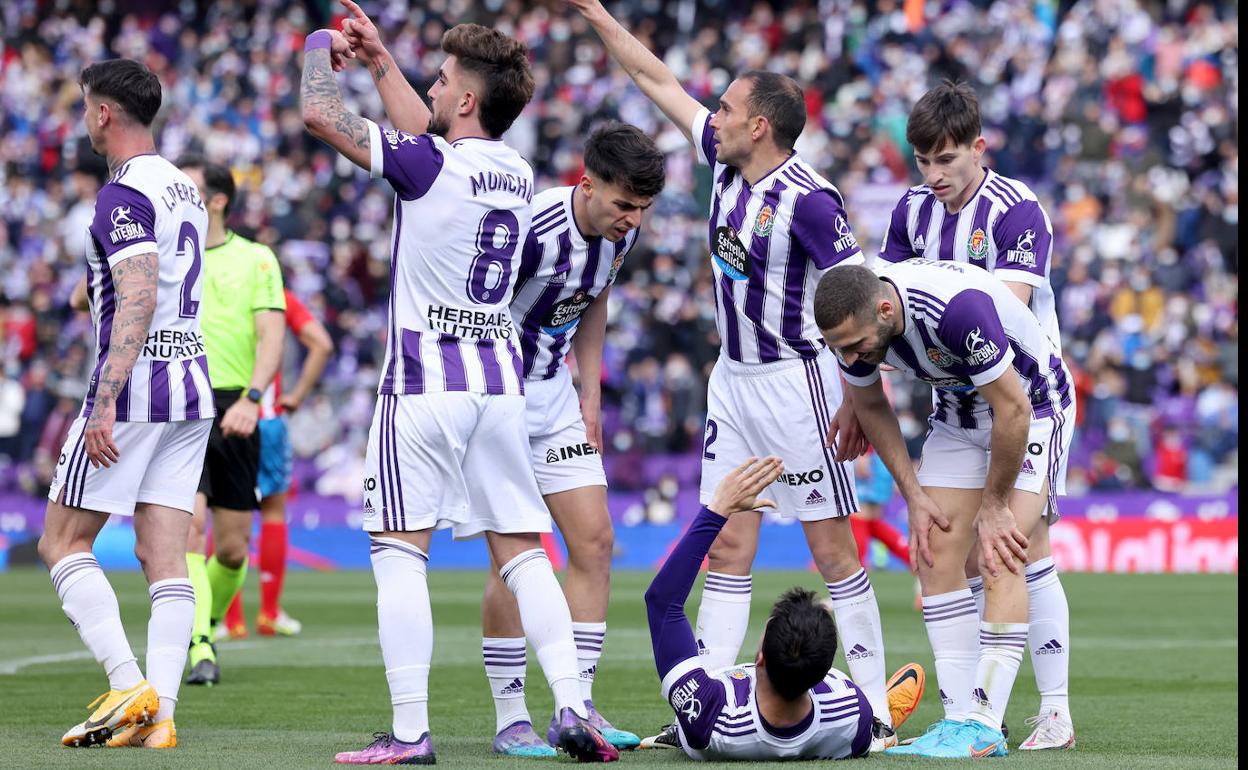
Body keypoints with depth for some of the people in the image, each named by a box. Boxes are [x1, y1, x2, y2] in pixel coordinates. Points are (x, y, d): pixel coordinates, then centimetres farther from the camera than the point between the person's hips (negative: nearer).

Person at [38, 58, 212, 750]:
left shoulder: (125, 195, -13)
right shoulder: (184, 188, 16)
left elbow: (137, 301, -23)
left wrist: (105, 402, -25)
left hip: (136, 384, -8)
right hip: (192, 383, 8)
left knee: (63, 542, 0)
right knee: (165, 558, 4)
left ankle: (129, 687, -12)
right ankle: (159, 715, -2)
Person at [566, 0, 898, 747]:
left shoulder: (807, 199, -18)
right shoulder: (727, 162, 4)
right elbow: (661, 80, 14)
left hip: (796, 380, -8)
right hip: (733, 378, 8)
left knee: (833, 551, -4)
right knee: (728, 548, 5)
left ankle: (875, 707, 2)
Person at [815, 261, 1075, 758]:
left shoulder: (959, 306, -40)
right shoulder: (855, 323, -17)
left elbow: (1013, 408, -30)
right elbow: (870, 405, 3)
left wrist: (993, 505, -19)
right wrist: (914, 495, -2)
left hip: (1033, 405, -7)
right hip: (959, 413, 7)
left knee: (998, 560, -18)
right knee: (936, 558, -4)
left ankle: (985, 727, -19)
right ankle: (959, 717, -2)